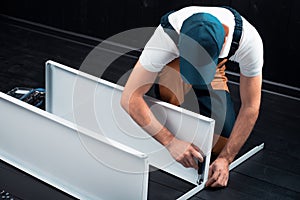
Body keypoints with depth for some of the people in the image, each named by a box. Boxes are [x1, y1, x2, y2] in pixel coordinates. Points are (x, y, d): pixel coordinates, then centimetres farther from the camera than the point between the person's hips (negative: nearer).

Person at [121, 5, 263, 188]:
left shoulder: (249, 40, -38)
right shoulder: (168, 36, -43)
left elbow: (250, 107, -27)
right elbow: (130, 98, -41)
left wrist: (225, 159, -32)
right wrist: (171, 142, -44)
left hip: (215, 72, 2)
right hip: (173, 63, -2)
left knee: (223, 144, -12)